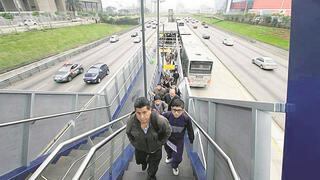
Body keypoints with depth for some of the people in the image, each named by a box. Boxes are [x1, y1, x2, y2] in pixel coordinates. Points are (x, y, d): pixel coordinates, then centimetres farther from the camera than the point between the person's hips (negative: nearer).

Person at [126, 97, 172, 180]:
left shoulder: (160, 120, -37)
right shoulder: (131, 121, -30)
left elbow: (168, 132, -13)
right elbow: (128, 133, -5)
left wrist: (160, 143, -7)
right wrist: (134, 143, -2)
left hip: (155, 149, -1)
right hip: (140, 148, 2)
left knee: (153, 167, 22)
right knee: (139, 160, 31)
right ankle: (144, 162, 69)